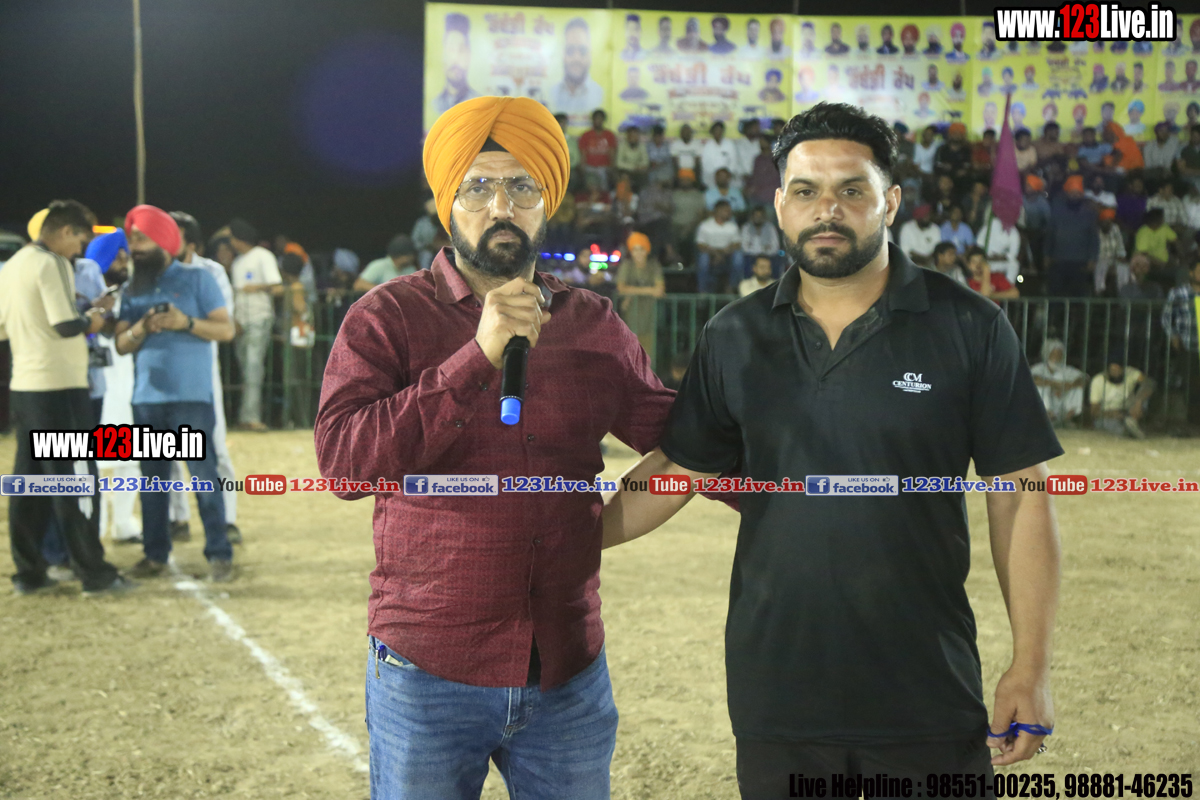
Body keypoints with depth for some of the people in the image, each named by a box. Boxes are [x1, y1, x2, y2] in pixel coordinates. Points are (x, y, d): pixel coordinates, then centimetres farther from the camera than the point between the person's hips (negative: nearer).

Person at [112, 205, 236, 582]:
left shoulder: (196, 279, 1)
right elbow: (121, 344, 8)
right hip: (146, 398, 5)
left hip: (191, 397, -5)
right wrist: (141, 329, -13)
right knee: (152, 477, 7)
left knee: (204, 474, -6)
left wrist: (187, 323, -19)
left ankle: (219, 554, -2)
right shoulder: (132, 290, 13)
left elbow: (226, 329, -4)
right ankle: (155, 554, 14)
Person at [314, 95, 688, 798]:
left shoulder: (596, 328, 6)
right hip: (427, 672, -3)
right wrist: (478, 357, -22)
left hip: (570, 677, 3)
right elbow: (344, 461, -17)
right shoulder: (387, 318, -3)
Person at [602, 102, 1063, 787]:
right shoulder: (734, 338, 5)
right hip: (776, 699, 2)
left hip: (928, 704, -2)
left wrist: (1032, 667, -6)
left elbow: (1020, 496, -3)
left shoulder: (969, 330, -4)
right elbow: (676, 469, 11)